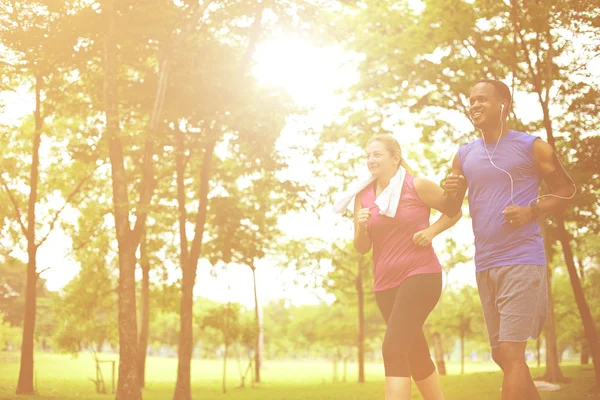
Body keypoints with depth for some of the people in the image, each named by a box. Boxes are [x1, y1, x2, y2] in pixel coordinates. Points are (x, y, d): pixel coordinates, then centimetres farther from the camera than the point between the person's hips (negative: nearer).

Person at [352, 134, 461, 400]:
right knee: (416, 353, 16)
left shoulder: (416, 186, -6)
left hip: (420, 275, -6)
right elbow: (362, 248, 6)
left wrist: (431, 232, -10)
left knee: (394, 348, -20)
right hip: (385, 283, 6)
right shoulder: (363, 196, 5)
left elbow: (455, 210, 5)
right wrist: (361, 227, -14)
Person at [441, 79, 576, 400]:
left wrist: (532, 211, -14)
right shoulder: (464, 155, 11)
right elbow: (450, 211, 13)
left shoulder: (531, 147, -3)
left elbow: (566, 189, 3)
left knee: (511, 351, -12)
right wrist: (450, 193, -10)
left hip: (521, 260, -6)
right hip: (484, 265, 6)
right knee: (501, 355, 12)